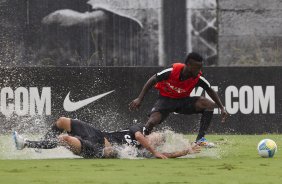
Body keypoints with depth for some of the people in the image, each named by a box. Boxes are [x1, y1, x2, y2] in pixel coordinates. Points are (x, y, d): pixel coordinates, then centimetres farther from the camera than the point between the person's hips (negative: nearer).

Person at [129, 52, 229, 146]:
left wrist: (222, 108, -8)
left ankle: (200, 139, -12)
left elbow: (211, 91, -1)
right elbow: (152, 81, -16)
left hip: (183, 100, 3)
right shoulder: (172, 71, -28)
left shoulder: (198, 78, -19)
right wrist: (139, 99, -19)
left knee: (210, 105, -18)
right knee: (152, 121, -29)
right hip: (165, 99, -3)